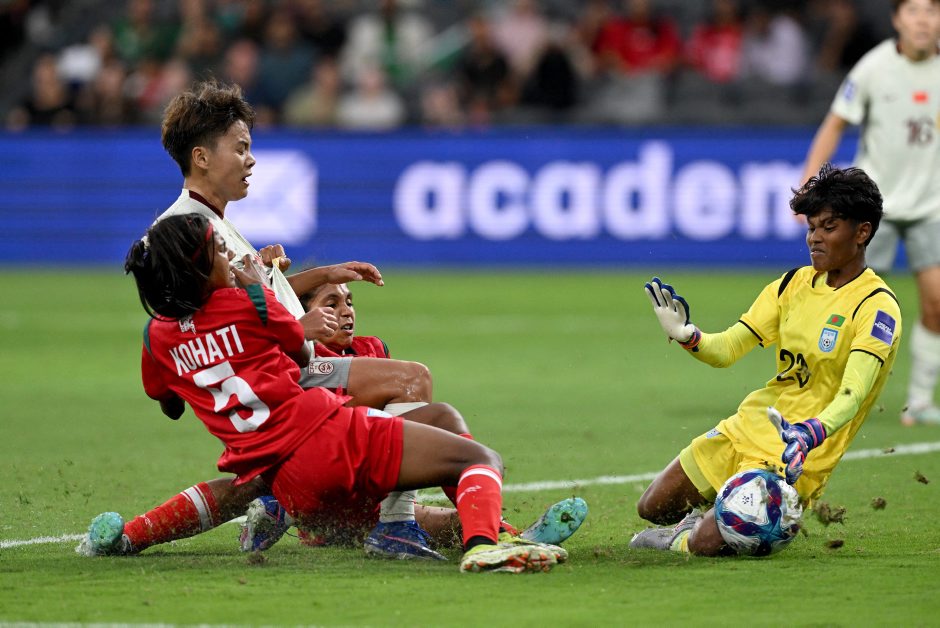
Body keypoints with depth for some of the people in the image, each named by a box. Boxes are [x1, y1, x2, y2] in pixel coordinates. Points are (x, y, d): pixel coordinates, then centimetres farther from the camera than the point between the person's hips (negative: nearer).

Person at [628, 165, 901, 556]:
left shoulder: (877, 307, -15)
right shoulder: (794, 284, 7)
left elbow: (852, 396, -26)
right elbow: (726, 349, 4)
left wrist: (809, 435, -44)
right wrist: (685, 334, -17)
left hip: (799, 457, -7)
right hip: (749, 428, 7)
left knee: (707, 543, -20)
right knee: (653, 507, 8)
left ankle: (679, 541, 12)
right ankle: (706, 516, 35)